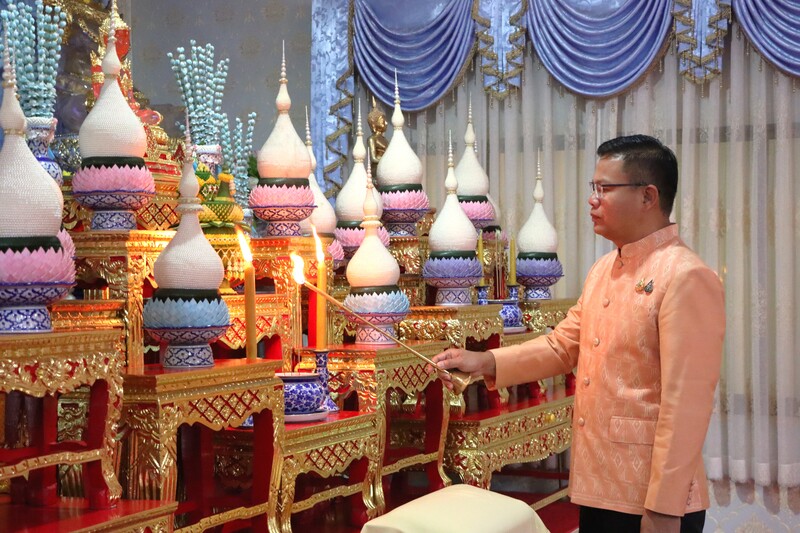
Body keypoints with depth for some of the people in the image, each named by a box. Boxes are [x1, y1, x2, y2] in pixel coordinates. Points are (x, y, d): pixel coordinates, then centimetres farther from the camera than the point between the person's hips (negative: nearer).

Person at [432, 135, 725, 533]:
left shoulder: (686, 278, -17)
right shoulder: (602, 270, 12)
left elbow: (685, 403, -20)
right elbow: (562, 345, 16)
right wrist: (486, 363, 1)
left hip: (650, 500, -8)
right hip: (597, 486, 8)